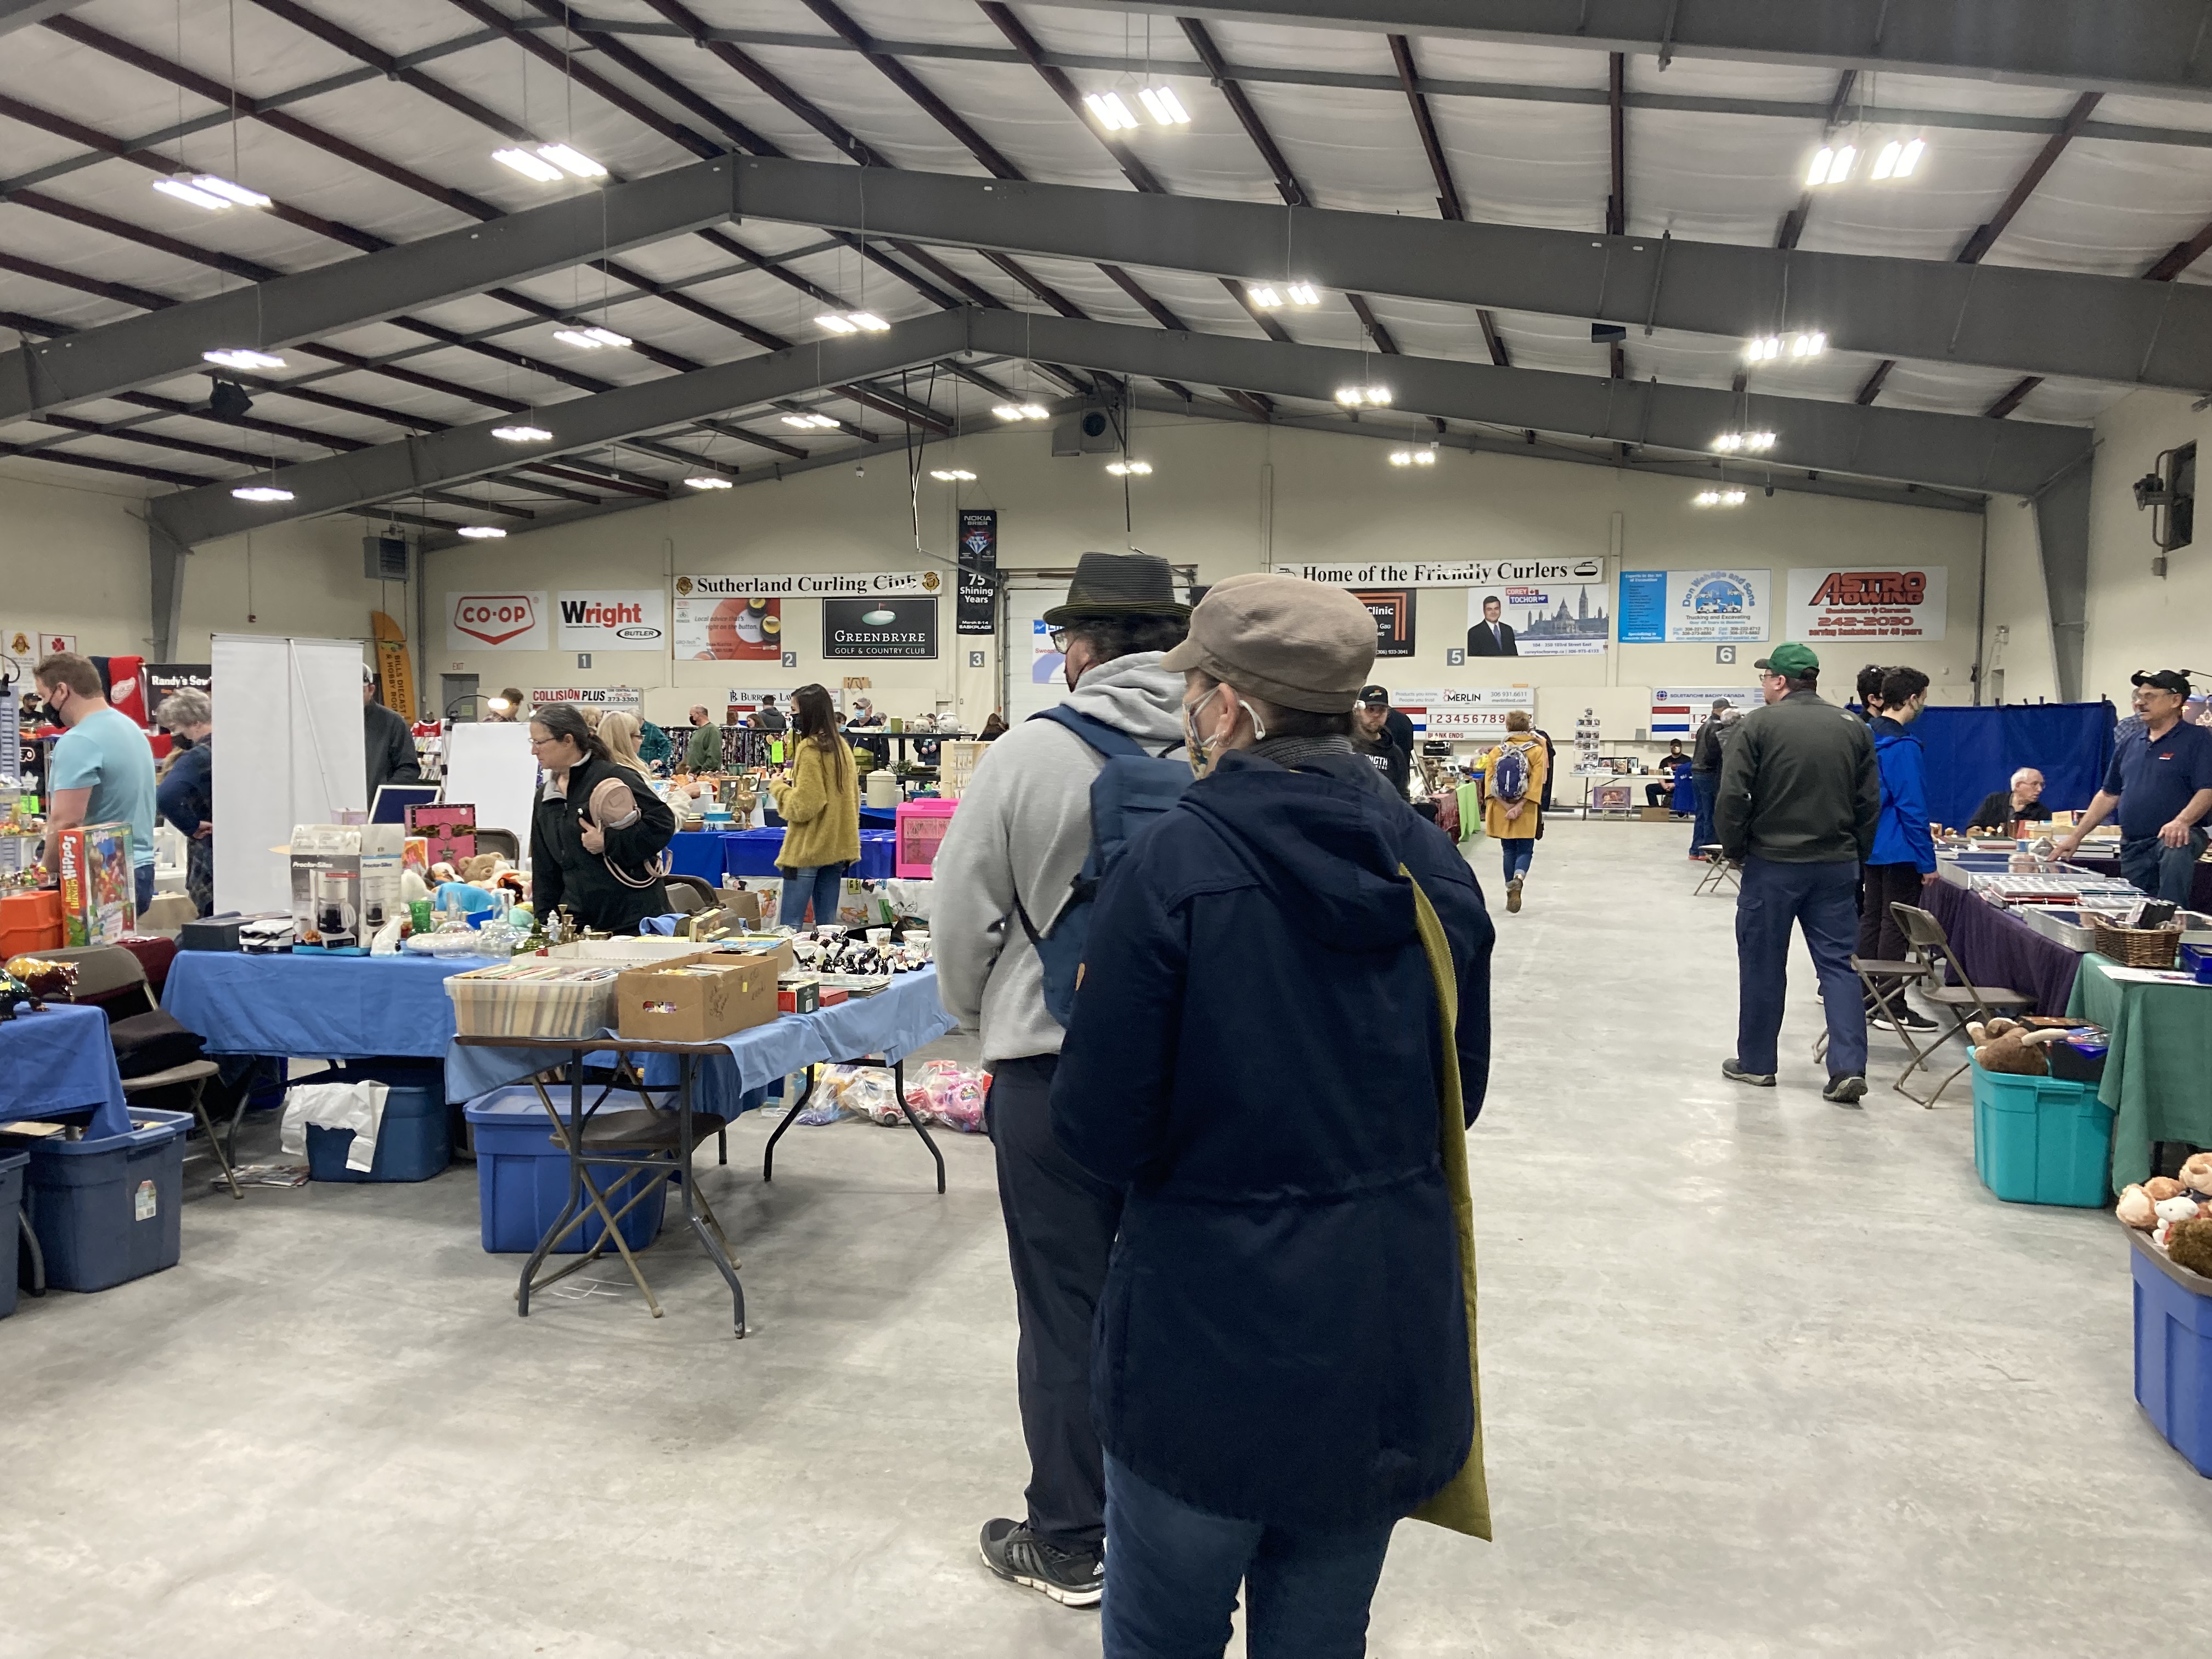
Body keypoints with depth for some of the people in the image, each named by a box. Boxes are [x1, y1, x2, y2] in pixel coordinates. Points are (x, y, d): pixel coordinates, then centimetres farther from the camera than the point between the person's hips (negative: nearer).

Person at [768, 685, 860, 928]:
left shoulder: (809, 748, -13)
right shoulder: (841, 746, 10)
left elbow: (802, 807, -17)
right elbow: (853, 797, 17)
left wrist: (778, 787, -1)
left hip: (808, 850, -8)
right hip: (837, 848, 8)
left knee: (790, 926, -3)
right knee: (827, 924, 11)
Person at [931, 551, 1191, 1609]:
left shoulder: (1030, 753, -12)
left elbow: (962, 916, -6)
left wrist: (980, 1017, 13)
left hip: (1055, 1067, -3)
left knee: (1065, 1312, 10)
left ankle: (1067, 1544, 23)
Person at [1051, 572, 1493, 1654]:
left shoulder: (1173, 864, -18)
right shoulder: (1432, 865, -2)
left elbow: (1099, 1136, -15)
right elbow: (1459, 1096, 8)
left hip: (1214, 1330, -5)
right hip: (1391, 1330, 5)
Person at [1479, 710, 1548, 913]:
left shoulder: (1496, 752, 1)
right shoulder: (1537, 751, -4)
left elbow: (1489, 784, -8)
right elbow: (1536, 784, -14)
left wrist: (1506, 806, -13)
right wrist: (1519, 806, -17)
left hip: (1501, 811, 2)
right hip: (1527, 812, -2)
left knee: (1509, 851, 14)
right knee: (1525, 850, 6)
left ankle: (1511, 895, 16)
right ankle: (1518, 879, -25)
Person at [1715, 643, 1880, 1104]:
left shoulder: (1759, 724, -8)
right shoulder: (1852, 727, 7)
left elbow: (1732, 797, -13)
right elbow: (1870, 802, 8)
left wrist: (1733, 848, 2)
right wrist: (1856, 855, 16)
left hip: (1772, 863, -4)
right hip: (1837, 865, 4)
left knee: (1762, 964, 8)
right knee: (1837, 963, 7)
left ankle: (1756, 1062, 18)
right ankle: (1849, 1067, -3)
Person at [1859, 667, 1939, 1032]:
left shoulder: (1867, 736, 9)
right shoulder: (1903, 746, -19)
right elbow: (1912, 807, -20)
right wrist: (1927, 861, -15)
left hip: (1871, 847, 9)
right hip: (1898, 851, -9)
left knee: (1871, 920, 14)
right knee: (1895, 927, -3)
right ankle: (1893, 1009, 3)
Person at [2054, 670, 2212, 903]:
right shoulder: (2130, 743, 14)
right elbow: (2108, 795, 18)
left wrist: (2182, 822, -33)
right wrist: (2075, 836, 12)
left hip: (2174, 839, -6)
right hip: (2132, 846, 6)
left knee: (2176, 851, -38)